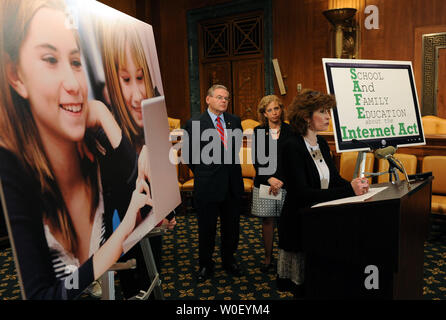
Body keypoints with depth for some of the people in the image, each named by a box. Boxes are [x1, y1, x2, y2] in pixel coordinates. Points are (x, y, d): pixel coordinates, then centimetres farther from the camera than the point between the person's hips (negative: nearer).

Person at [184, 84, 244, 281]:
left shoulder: (235, 121, 6)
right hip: (207, 185, -4)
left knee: (232, 226, 15)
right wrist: (202, 173, 5)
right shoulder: (194, 123, -7)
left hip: (232, 184, 4)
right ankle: (205, 265, 29)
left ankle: (229, 260, 36)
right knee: (207, 228, 9)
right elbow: (189, 153, 0)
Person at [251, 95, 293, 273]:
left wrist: (281, 181, -11)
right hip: (264, 183, 1)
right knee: (267, 220, 7)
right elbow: (256, 161, 2)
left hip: (285, 183, -1)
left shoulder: (290, 131, 1)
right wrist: (269, 179, -11)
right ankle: (268, 258, 18)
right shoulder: (258, 131, 5)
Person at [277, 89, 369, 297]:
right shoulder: (292, 147, -18)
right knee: (305, 287, 6)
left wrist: (355, 185, -11)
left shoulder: (322, 144, 8)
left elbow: (334, 179, 10)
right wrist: (349, 190, -28)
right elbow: (301, 193, -25)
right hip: (299, 225, -7)